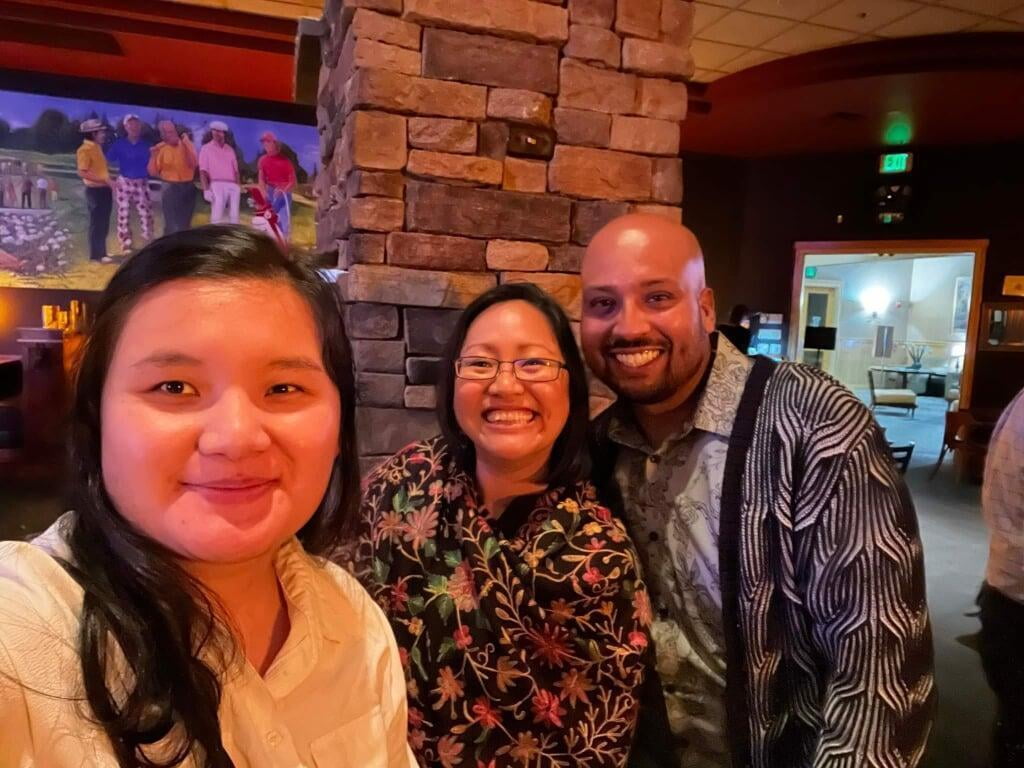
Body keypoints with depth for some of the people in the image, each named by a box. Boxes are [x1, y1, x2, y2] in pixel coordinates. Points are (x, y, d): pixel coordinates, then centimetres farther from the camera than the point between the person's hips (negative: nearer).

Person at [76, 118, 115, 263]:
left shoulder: (97, 147, 14)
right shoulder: (85, 150, -14)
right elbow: (82, 173, -20)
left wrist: (108, 182, 12)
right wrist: (104, 180, -25)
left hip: (104, 189, 9)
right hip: (95, 190, -9)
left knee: (104, 224, 13)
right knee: (97, 224, -4)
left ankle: (101, 251, 21)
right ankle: (97, 254, 1)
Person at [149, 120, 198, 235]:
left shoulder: (186, 144, 2)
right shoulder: (160, 148, -1)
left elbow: (193, 164, -15)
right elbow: (153, 172, -4)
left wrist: (186, 145, -18)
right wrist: (153, 156, -17)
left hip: (188, 187, 2)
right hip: (170, 188, -2)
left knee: (185, 222, 12)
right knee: (171, 223, -8)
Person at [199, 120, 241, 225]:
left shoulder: (230, 149, 19)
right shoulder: (206, 148, 5)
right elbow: (203, 171, -2)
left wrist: (238, 187, 8)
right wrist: (206, 189, -12)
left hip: (232, 185, 5)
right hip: (217, 185, -5)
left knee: (234, 216, 4)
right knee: (217, 215, -12)